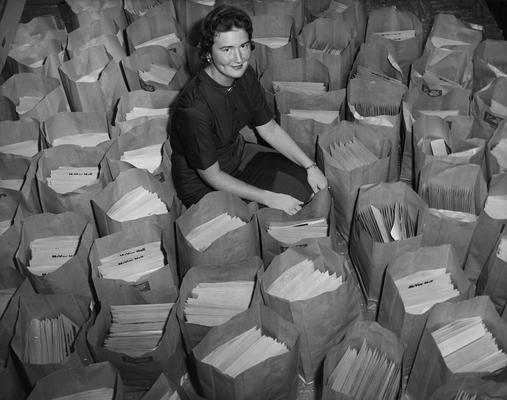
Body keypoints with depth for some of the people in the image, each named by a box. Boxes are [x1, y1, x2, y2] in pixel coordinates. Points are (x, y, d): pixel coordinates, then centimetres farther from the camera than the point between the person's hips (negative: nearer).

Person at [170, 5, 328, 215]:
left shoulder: (245, 76, -10)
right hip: (203, 185, -7)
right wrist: (269, 199, -23)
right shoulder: (194, 108, -34)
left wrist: (310, 166, -3)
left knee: (305, 184, -3)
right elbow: (211, 175, -24)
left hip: (240, 154, 7)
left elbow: (270, 129, 3)